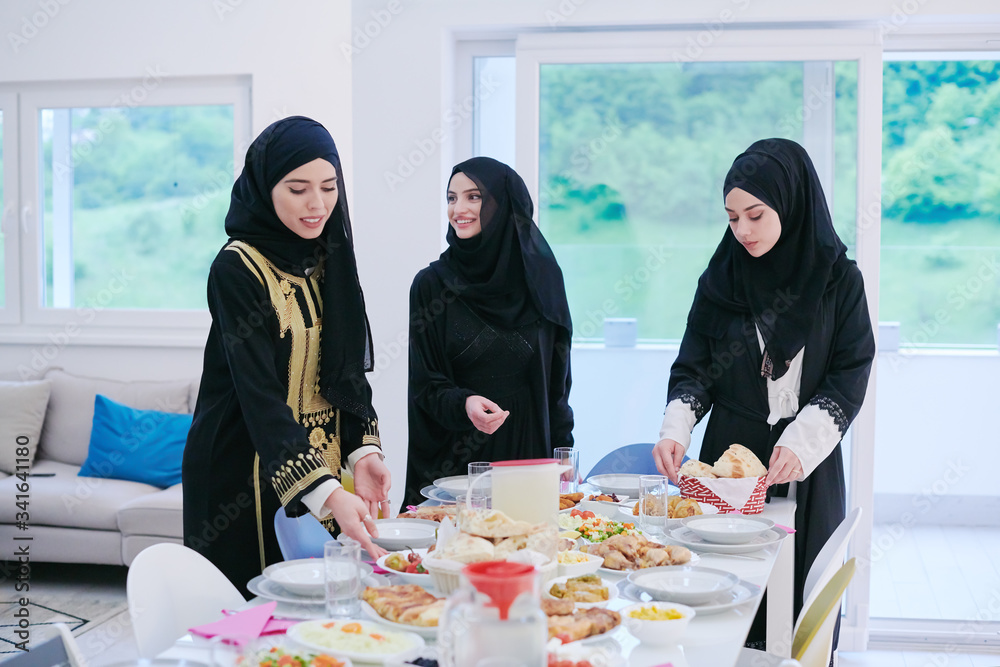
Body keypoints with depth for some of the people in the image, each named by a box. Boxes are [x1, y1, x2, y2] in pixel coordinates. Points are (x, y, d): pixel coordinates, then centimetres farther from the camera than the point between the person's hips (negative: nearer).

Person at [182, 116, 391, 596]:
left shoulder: (329, 259, 6)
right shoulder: (237, 268, -16)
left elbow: (349, 371, 10)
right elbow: (259, 395, -24)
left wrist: (363, 451, -8)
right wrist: (326, 494, -34)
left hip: (321, 468, 7)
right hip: (247, 478, -6)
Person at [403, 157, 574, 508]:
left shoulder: (541, 276, 4)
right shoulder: (431, 285, -1)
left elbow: (557, 374, 9)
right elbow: (424, 384, -3)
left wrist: (562, 448, 3)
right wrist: (463, 404, -23)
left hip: (528, 449, 2)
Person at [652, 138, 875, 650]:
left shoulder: (838, 280, -2)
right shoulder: (721, 280, 3)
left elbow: (850, 377, -4)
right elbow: (693, 369, 2)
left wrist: (800, 443, -17)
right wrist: (676, 430, -16)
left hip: (807, 467, -1)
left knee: (798, 596, 2)